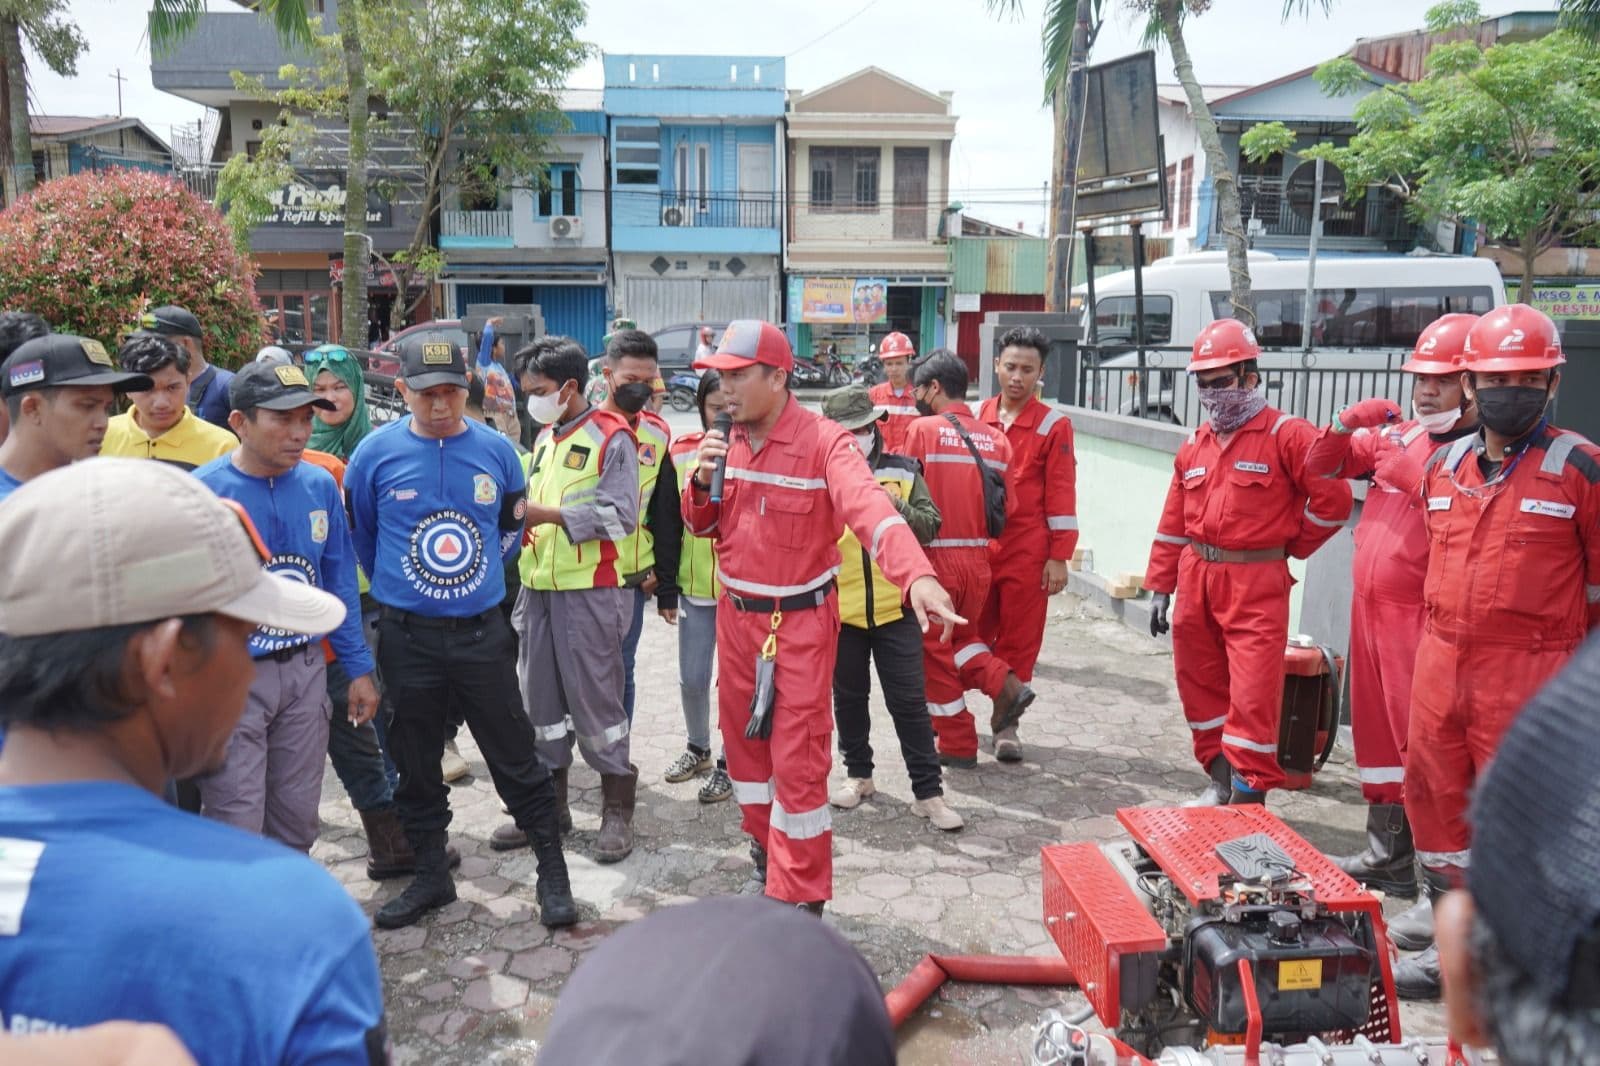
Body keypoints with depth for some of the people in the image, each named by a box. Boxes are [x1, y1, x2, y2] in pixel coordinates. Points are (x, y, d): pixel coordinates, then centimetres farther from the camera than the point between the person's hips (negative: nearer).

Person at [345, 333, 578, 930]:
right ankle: (431, 875, 30)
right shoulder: (375, 454, -5)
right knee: (415, 764, 13)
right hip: (407, 636, 0)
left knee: (515, 757, 5)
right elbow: (359, 538, 10)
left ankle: (553, 874, 18)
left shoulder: (496, 450, -2)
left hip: (483, 631, 0)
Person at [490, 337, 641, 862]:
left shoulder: (611, 437, -7)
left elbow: (620, 515, -17)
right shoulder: (544, 438, 17)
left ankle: (617, 808, 11)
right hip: (539, 587, 7)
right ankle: (548, 802, 25)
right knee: (540, 697, 11)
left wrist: (544, 514, -21)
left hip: (592, 589, -7)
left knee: (594, 697, -2)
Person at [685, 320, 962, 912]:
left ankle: (800, 899, 11)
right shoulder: (726, 441, 2)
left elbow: (870, 508, -36)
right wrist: (704, 482, -13)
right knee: (743, 741, 18)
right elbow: (701, 526, 10)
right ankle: (766, 843, 41)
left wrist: (918, 577, -54)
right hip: (735, 615, 6)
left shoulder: (823, 442, -19)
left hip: (800, 622, -6)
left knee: (798, 759, -3)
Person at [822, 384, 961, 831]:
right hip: (840, 610, 1)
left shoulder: (903, 471, 2)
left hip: (895, 609, 0)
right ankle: (858, 775, 34)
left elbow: (930, 525, -2)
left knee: (910, 702, 3)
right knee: (849, 698, 16)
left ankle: (928, 792, 11)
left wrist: (899, 509, -20)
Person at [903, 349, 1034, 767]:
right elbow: (1005, 510, 5)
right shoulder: (995, 438, 3)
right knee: (963, 636, 27)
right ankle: (1006, 686, 5)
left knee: (933, 650, 11)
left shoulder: (923, 429, -10)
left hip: (934, 557, -5)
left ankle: (957, 744, 18)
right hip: (978, 560, 5)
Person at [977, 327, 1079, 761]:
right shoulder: (977, 417, 7)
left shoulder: (1053, 425, -2)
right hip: (976, 546, 3)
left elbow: (1061, 496, -3)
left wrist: (1059, 557, -6)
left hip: (1027, 552, -3)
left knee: (1018, 640, 6)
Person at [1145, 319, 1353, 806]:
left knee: (1252, 695, -6)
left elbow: (1333, 498, -11)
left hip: (1255, 583, -6)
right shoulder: (1195, 446, 12)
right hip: (1196, 578, 7)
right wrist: (1159, 586, 11)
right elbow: (1173, 523, 13)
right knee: (1201, 684, 13)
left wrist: (1290, 547, -1)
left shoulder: (1286, 435, -7)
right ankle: (1221, 778, 28)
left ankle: (1249, 796, 4)